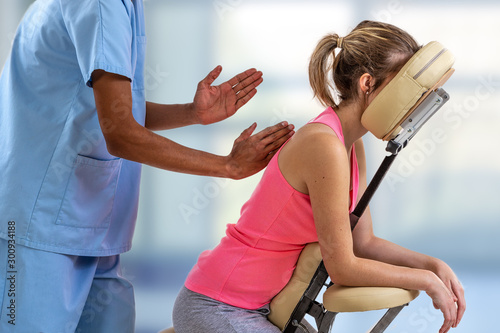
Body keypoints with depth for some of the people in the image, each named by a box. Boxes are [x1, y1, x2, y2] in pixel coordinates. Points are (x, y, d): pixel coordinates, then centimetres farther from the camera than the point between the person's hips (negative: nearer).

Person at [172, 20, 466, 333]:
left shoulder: (352, 147, 5)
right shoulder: (324, 145, -24)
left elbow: (363, 242, 11)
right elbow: (342, 267, -20)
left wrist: (433, 265, -2)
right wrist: (426, 280, -11)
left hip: (261, 306, 9)